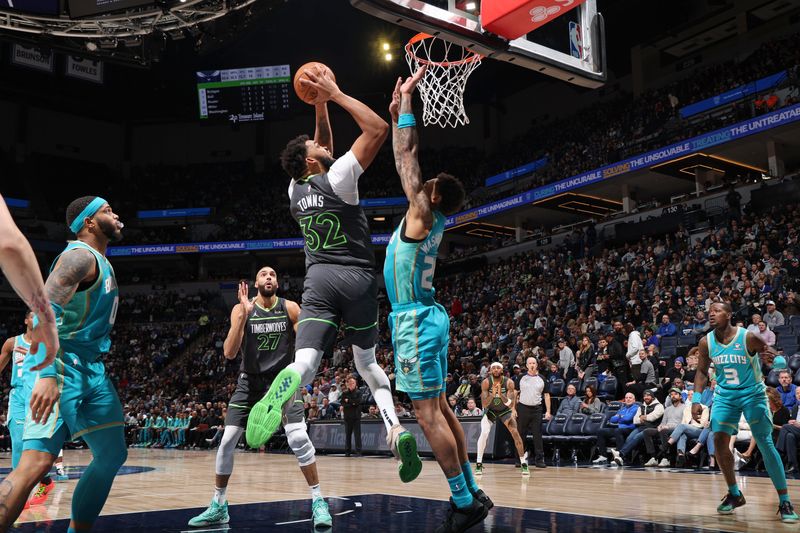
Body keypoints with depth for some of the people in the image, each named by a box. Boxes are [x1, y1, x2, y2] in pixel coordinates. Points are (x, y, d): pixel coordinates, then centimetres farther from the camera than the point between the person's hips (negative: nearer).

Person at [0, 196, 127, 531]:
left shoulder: (100, 262, 19)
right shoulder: (80, 256, -12)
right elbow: (44, 309, -25)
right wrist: (46, 374, -35)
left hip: (92, 369, 10)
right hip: (62, 366, -10)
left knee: (113, 455, 11)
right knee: (37, 461, -21)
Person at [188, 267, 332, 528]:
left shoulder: (290, 308, -5)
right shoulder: (241, 309, -5)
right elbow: (229, 353, -15)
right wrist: (244, 315, -24)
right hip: (250, 381, 1)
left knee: (298, 438, -18)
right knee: (227, 441, -2)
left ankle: (318, 501, -6)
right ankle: (218, 506, 16)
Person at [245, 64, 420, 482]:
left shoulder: (295, 190, 12)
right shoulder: (337, 178, -4)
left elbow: (326, 146, 31)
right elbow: (378, 129, -6)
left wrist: (320, 105, 27)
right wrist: (334, 94, -2)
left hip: (318, 280, 2)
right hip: (357, 278, -2)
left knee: (305, 361, -15)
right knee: (367, 361, 17)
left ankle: (287, 383, -52)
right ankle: (395, 429, -1)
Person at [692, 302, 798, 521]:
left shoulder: (748, 337, -17)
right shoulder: (706, 342, -7)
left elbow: (770, 353, -6)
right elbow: (702, 371, 4)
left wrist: (769, 357, -31)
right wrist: (696, 399, -6)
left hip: (752, 394, -3)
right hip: (725, 395, 4)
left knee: (765, 444, -9)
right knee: (719, 442, -6)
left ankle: (785, 501, 1)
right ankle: (734, 494, 13)